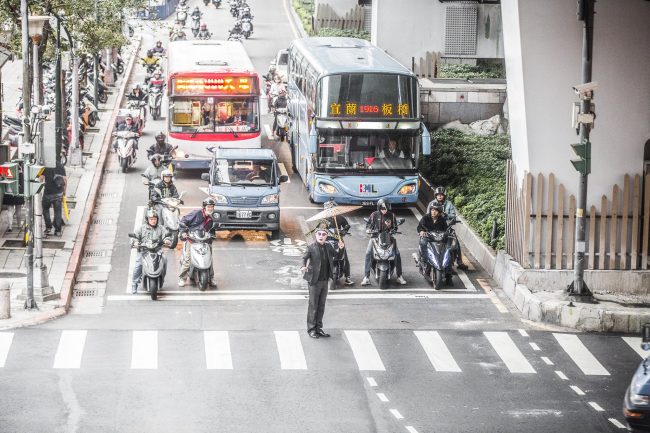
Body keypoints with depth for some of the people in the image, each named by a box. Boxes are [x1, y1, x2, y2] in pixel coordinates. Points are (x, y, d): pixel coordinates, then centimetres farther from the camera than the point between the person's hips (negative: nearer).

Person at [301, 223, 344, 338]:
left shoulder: (328, 247, 8)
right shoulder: (311, 248, -10)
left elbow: (337, 257, 19)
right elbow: (304, 257, -22)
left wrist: (341, 249, -1)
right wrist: (304, 266, -43)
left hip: (325, 281, 6)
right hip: (314, 281, -6)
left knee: (321, 306, 12)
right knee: (313, 306, 0)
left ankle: (318, 328, 21)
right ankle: (311, 329, 9)